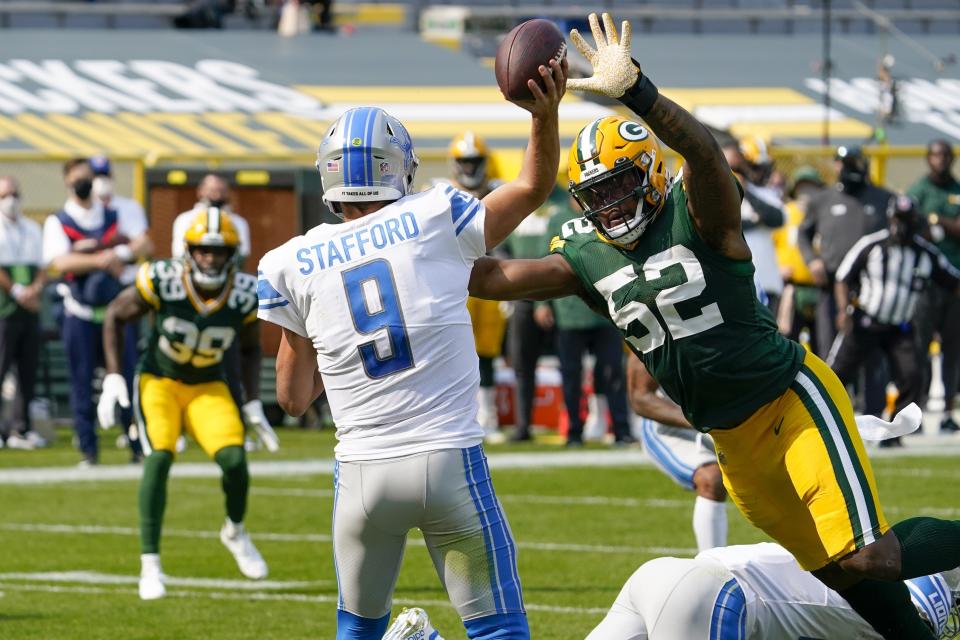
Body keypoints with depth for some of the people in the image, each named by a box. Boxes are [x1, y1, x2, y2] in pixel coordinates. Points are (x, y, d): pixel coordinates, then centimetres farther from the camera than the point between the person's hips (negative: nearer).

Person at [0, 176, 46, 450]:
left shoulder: (32, 229, 17)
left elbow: (42, 266, 13)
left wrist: (35, 289, -6)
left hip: (31, 310, 6)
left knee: (28, 370, 5)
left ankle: (23, 429, 10)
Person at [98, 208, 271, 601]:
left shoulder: (244, 294, -15)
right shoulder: (163, 281, -22)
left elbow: (250, 349, 5)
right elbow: (115, 315, -6)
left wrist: (253, 404, -3)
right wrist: (112, 378, -12)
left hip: (208, 388, 2)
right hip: (158, 381, -2)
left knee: (234, 459, -19)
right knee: (159, 458, -25)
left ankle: (235, 532, 14)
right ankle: (150, 564, -17)